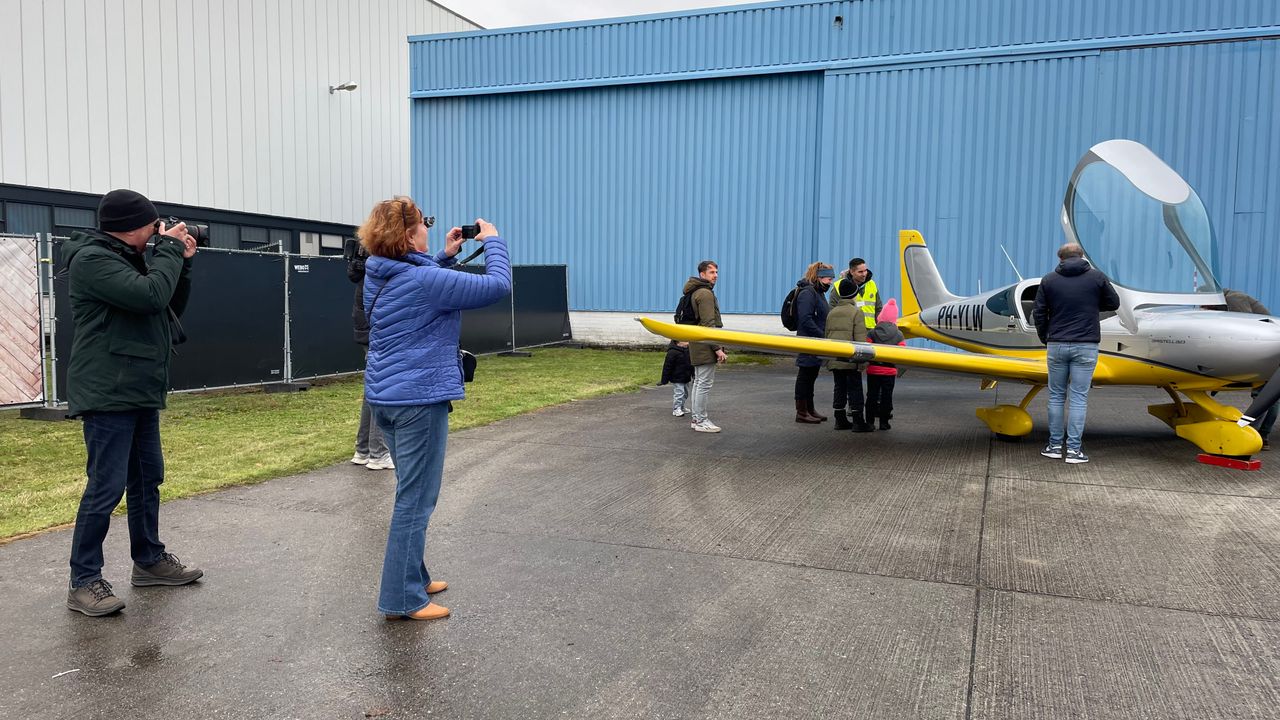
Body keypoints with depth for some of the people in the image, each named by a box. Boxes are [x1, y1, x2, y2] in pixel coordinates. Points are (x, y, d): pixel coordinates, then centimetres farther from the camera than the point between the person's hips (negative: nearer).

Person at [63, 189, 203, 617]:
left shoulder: (130, 260, 16)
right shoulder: (92, 259, -13)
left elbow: (171, 308, 18)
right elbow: (150, 296, -25)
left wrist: (181, 262, 7)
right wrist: (170, 249, -12)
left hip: (140, 392, 10)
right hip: (108, 394, -10)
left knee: (148, 478, 15)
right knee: (106, 487, -8)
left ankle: (148, 560, 27)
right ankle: (83, 582, 2)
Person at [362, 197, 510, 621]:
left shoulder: (380, 277, 6)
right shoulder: (425, 279, -19)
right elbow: (498, 285, -15)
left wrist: (446, 257, 14)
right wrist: (493, 240, 0)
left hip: (384, 397, 9)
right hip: (420, 400, -9)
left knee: (412, 493, 21)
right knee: (415, 500, -1)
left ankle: (413, 578, 31)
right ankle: (402, 599, 6)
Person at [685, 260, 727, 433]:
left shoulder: (696, 292, 17)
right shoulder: (705, 293, -15)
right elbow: (708, 324, -20)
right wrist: (717, 348, -20)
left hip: (697, 345, 11)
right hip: (705, 346, -11)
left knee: (698, 382, 15)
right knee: (705, 383, -6)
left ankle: (695, 418, 21)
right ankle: (701, 421, -2)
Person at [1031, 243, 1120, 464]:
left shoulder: (1049, 280, 1)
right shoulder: (1097, 277, 0)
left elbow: (1039, 313, 1)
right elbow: (1114, 303, 12)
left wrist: (1044, 338, 15)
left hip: (1057, 346, 1)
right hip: (1086, 346, -1)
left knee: (1056, 396, 11)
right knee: (1079, 398, 2)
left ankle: (1055, 446, 13)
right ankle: (1074, 449, 2)